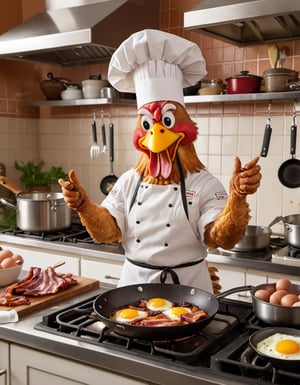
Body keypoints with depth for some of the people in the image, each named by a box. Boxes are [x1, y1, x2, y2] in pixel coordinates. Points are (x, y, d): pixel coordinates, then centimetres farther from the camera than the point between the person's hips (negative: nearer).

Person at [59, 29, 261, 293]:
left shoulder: (203, 184, -11)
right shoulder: (129, 182, 1)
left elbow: (222, 239, -19)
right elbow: (108, 232, -2)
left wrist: (237, 197, -35)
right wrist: (82, 204, -19)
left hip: (185, 288, -3)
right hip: (134, 284, 4)